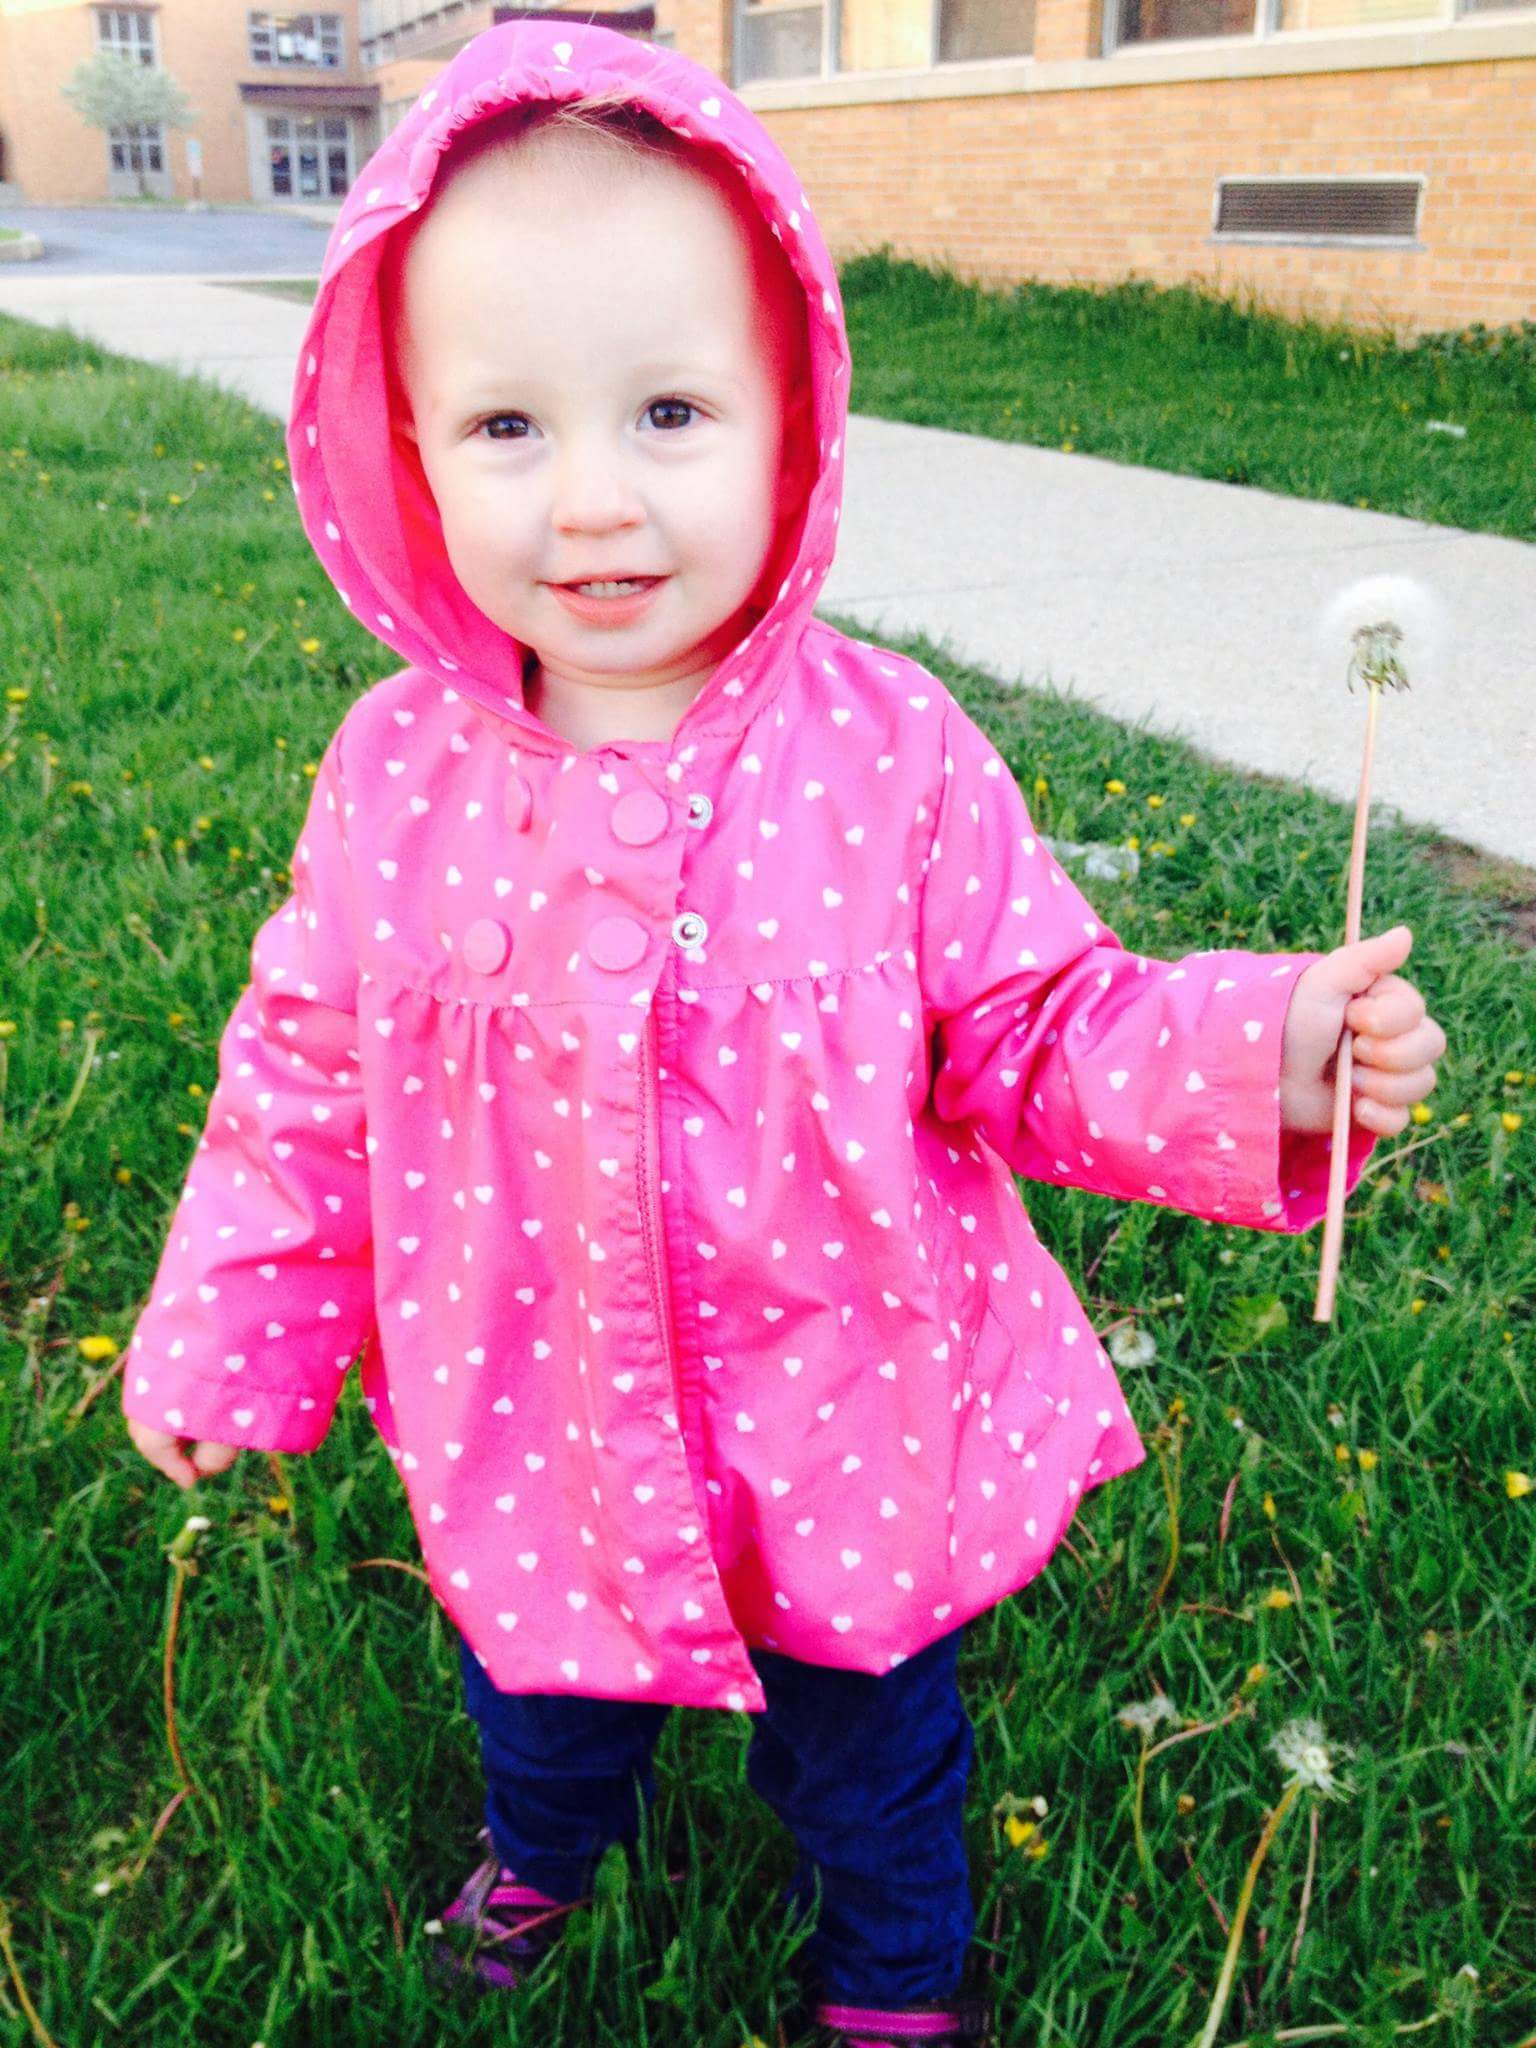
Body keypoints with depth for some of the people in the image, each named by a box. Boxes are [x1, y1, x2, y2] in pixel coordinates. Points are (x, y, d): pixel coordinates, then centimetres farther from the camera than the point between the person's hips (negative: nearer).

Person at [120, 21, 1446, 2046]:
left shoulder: (889, 753, -20)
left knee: (871, 1733, 25)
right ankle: (542, 1848, 69)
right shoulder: (397, 773, -14)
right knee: (544, 1702, 31)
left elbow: (1036, 1034, -12)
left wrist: (1258, 1051, -30)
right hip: (528, 1435, 2)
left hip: (848, 1436, -1)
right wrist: (226, 1336, 5)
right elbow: (307, 1075, -1)